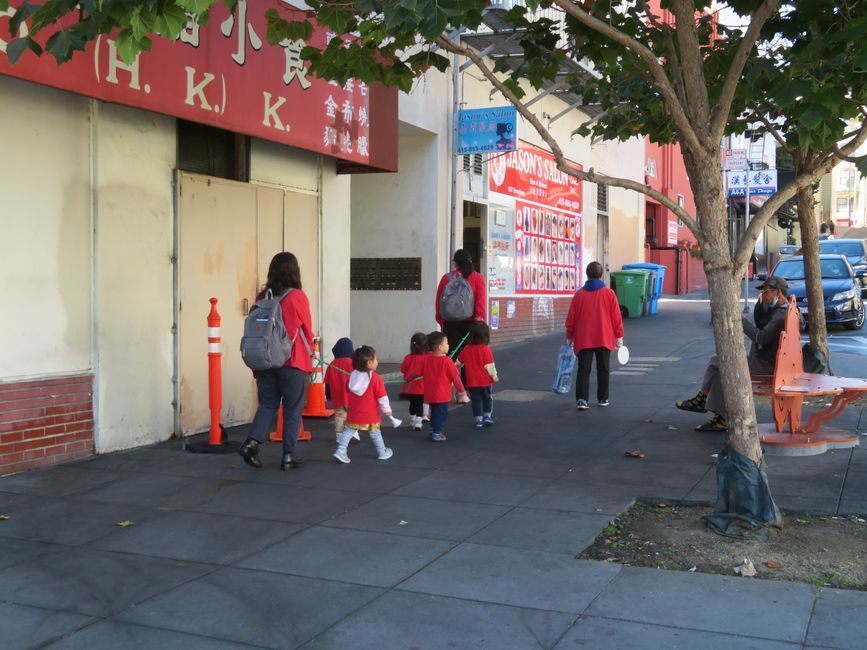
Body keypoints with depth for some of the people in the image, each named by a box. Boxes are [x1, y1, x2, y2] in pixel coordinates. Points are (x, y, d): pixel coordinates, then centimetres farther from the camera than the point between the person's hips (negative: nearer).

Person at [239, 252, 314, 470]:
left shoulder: (262, 297, 2)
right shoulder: (298, 297, -10)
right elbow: (307, 330, 0)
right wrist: (308, 353, 21)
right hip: (293, 362, -4)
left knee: (267, 404, 14)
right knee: (292, 409, 6)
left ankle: (252, 442, -4)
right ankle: (288, 455, 9)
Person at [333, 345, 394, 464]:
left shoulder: (352, 375, 1)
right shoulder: (375, 378, -16)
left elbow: (347, 392, 12)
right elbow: (382, 396, -13)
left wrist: (347, 404, 27)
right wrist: (387, 409, -3)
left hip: (353, 413, 4)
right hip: (370, 414, -4)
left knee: (348, 430, 9)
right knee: (375, 433, 10)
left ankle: (341, 450, -5)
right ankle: (382, 453, 24)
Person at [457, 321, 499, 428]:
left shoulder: (466, 349, -1)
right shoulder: (486, 350, -14)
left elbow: (458, 362, 11)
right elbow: (489, 366, -13)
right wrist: (494, 376, 1)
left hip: (471, 382, 2)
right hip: (485, 381, -2)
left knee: (476, 400, 9)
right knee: (487, 398, 17)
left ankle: (478, 419, 8)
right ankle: (487, 416, 16)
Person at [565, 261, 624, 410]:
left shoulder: (579, 294, -2)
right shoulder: (609, 293, -3)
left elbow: (571, 318, 1)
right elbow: (616, 317, -2)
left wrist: (569, 336, 12)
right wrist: (619, 336, 7)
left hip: (583, 340, 0)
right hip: (604, 339, 0)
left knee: (583, 370, 0)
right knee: (603, 369, 13)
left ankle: (581, 399, -14)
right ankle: (603, 399, 19)